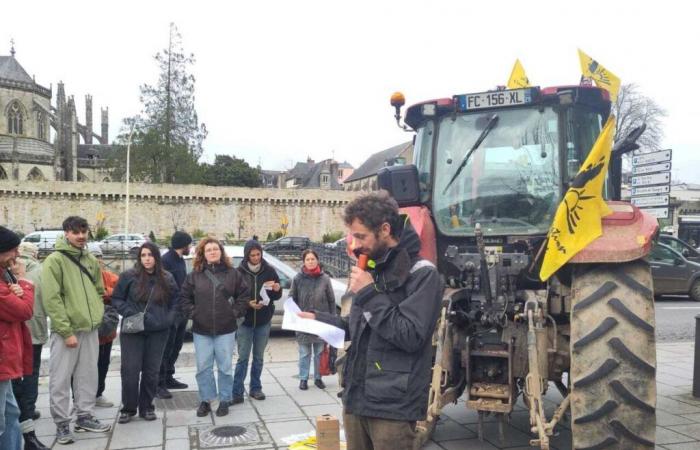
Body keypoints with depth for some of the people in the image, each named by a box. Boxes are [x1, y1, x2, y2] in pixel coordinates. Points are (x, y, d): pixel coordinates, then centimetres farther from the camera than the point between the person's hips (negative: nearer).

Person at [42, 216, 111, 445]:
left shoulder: (91, 260, 11)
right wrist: (66, 331, -18)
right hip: (65, 330, -6)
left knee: (88, 377, 13)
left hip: (90, 329, 6)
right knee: (61, 380, 2)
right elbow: (52, 299, -15)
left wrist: (96, 315, 5)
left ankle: (85, 416, 25)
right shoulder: (54, 260, -10)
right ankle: (62, 423, 14)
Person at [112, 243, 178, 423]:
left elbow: (174, 301, 15)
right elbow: (116, 299, 2)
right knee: (130, 370, -3)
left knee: (152, 371, 8)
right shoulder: (129, 276, -4)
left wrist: (169, 319, 1)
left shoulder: (167, 278, 5)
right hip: (132, 331, -2)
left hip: (158, 332, 2)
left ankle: (146, 407, 21)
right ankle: (128, 408, 13)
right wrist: (129, 313, -12)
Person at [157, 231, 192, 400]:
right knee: (166, 349, -4)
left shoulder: (180, 260, 14)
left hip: (181, 311, 9)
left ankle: (168, 378, 29)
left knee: (175, 347, 17)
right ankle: (159, 384, 3)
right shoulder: (166, 261, -16)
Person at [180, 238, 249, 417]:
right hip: (201, 330, 1)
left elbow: (244, 295, 5)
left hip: (226, 330, -1)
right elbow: (184, 297, 7)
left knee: (225, 367, 6)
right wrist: (192, 313, -3)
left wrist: (236, 312, -4)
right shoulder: (194, 275, 2)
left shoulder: (233, 274, 1)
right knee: (203, 367, 7)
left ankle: (224, 401, 19)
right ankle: (205, 401, 20)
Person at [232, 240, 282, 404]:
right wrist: (247, 304, -19)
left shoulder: (269, 270, -1)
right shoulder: (240, 272, -7)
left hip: (263, 321, 2)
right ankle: (237, 392, 3)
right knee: (243, 358, -1)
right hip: (244, 321, -2)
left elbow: (277, 295, 4)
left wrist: (277, 289, -18)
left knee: (258, 357, 11)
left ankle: (255, 388, 23)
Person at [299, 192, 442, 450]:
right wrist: (321, 319, 7)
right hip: (356, 398, 7)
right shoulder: (371, 270, 12)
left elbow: (411, 337, -19)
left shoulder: (422, 274, -11)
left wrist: (370, 294, -16)